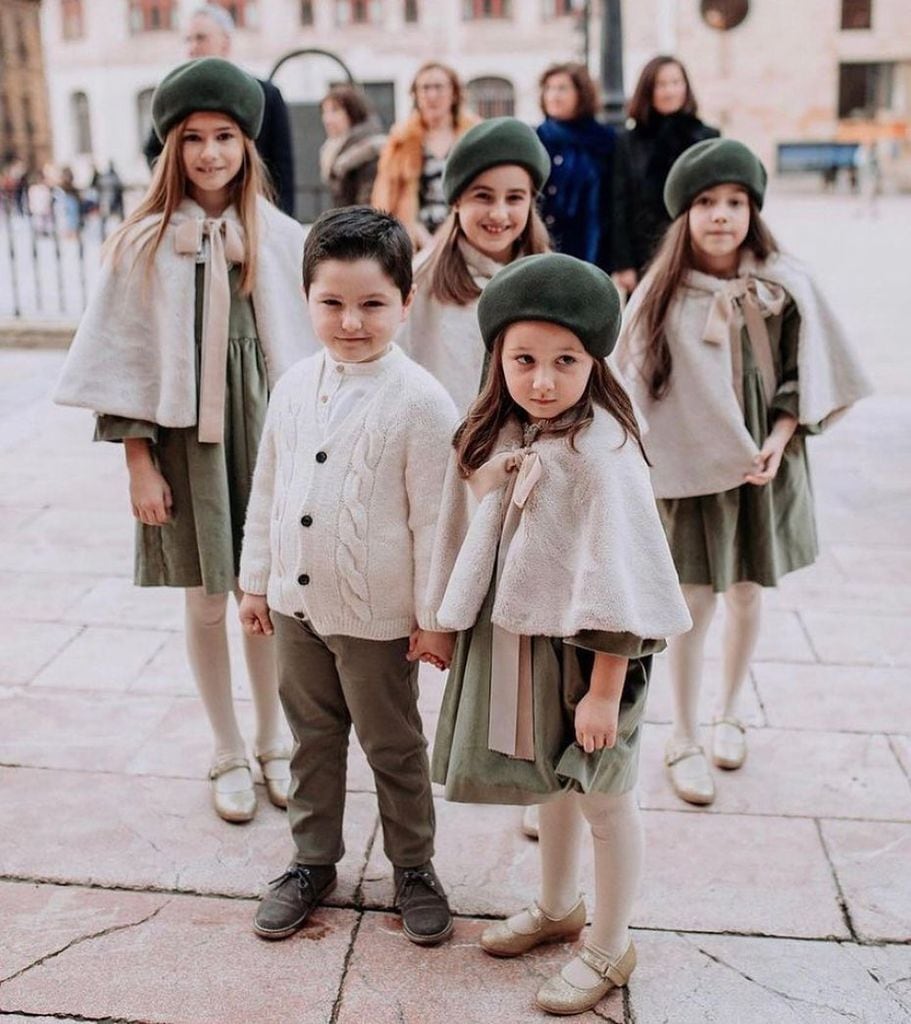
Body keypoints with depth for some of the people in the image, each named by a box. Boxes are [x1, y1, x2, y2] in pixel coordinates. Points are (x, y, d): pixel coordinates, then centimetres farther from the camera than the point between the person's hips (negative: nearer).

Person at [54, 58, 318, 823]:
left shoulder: (281, 238, -1)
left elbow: (308, 348, 4)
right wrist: (139, 464, -6)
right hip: (184, 435, -1)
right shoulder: (145, 243, -4)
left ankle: (273, 743, 29)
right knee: (206, 601, 8)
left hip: (264, 428, 1)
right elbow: (128, 361, -3)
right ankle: (229, 755, 26)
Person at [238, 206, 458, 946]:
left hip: (378, 616, -5)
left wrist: (434, 616, -10)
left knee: (393, 747, 12)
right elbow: (267, 490, 9)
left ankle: (414, 866, 33)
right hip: (296, 604, 6)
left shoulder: (420, 401, -16)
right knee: (313, 738, 20)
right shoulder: (295, 386, 1)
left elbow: (433, 519, -13)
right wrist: (256, 580, 12)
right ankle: (313, 862, 38)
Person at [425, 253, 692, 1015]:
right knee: (551, 783, 24)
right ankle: (558, 907, 46)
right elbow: (481, 544, 7)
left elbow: (619, 581, -22)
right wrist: (453, 626, 12)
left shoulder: (601, 452, -23)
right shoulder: (499, 438, -2)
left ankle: (610, 948, 31)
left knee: (603, 799, 11)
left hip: (584, 648, -7)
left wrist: (604, 689, -20)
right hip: (516, 640, 7)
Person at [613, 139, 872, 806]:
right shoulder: (663, 293, -6)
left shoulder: (785, 286, -4)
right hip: (689, 468, -1)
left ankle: (729, 715, 36)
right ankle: (685, 739, 20)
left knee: (748, 594, 14)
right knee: (694, 603, 3)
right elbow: (638, 387, -3)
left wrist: (776, 444, -12)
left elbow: (806, 376, 0)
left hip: (765, 465, 2)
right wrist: (644, 466, -7)